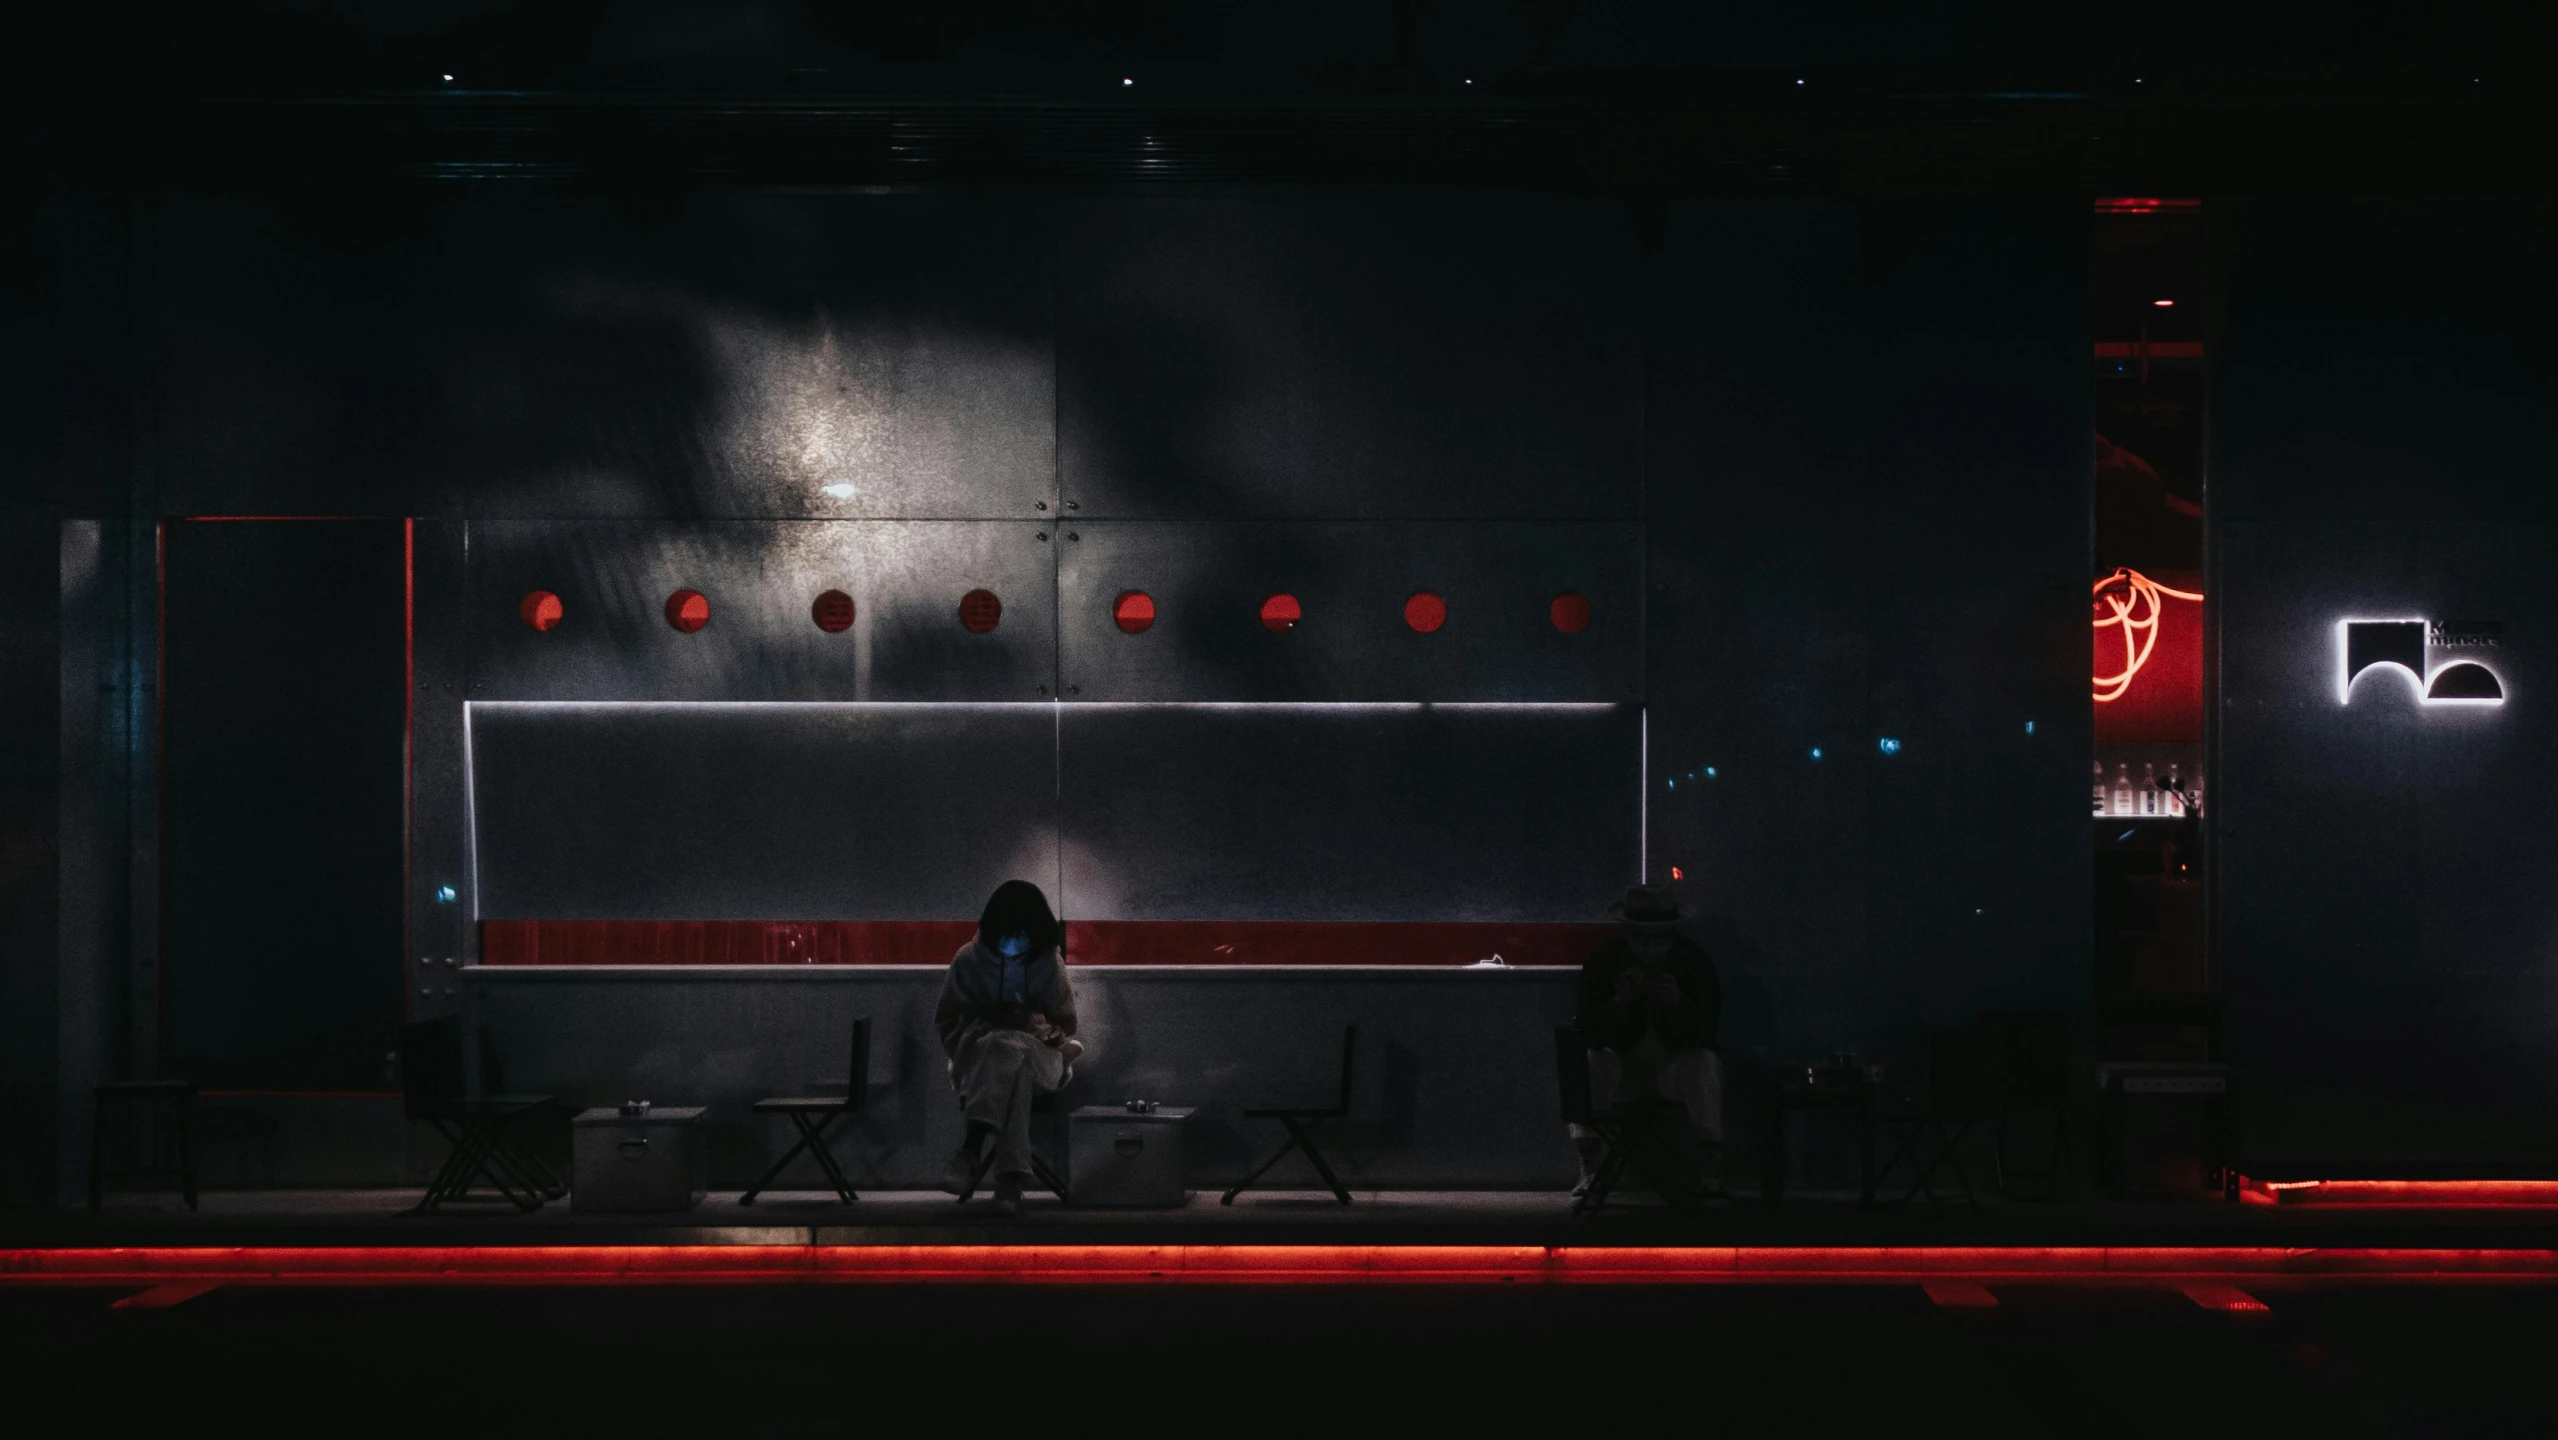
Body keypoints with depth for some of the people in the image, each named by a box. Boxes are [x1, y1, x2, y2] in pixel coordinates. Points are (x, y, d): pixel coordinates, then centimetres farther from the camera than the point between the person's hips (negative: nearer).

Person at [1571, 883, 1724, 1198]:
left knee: (1706, 1063, -32)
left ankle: (1712, 1168, -31)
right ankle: (1589, 1169, -28)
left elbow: (1705, 1029, -14)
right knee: (1590, 1062, -30)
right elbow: (1585, 1028, -17)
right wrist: (1622, 1001, -34)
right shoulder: (1603, 961, -9)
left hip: (1677, 1065, 0)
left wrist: (1677, 1003, -33)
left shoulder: (1695, 960, -9)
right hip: (1623, 1066, 1)